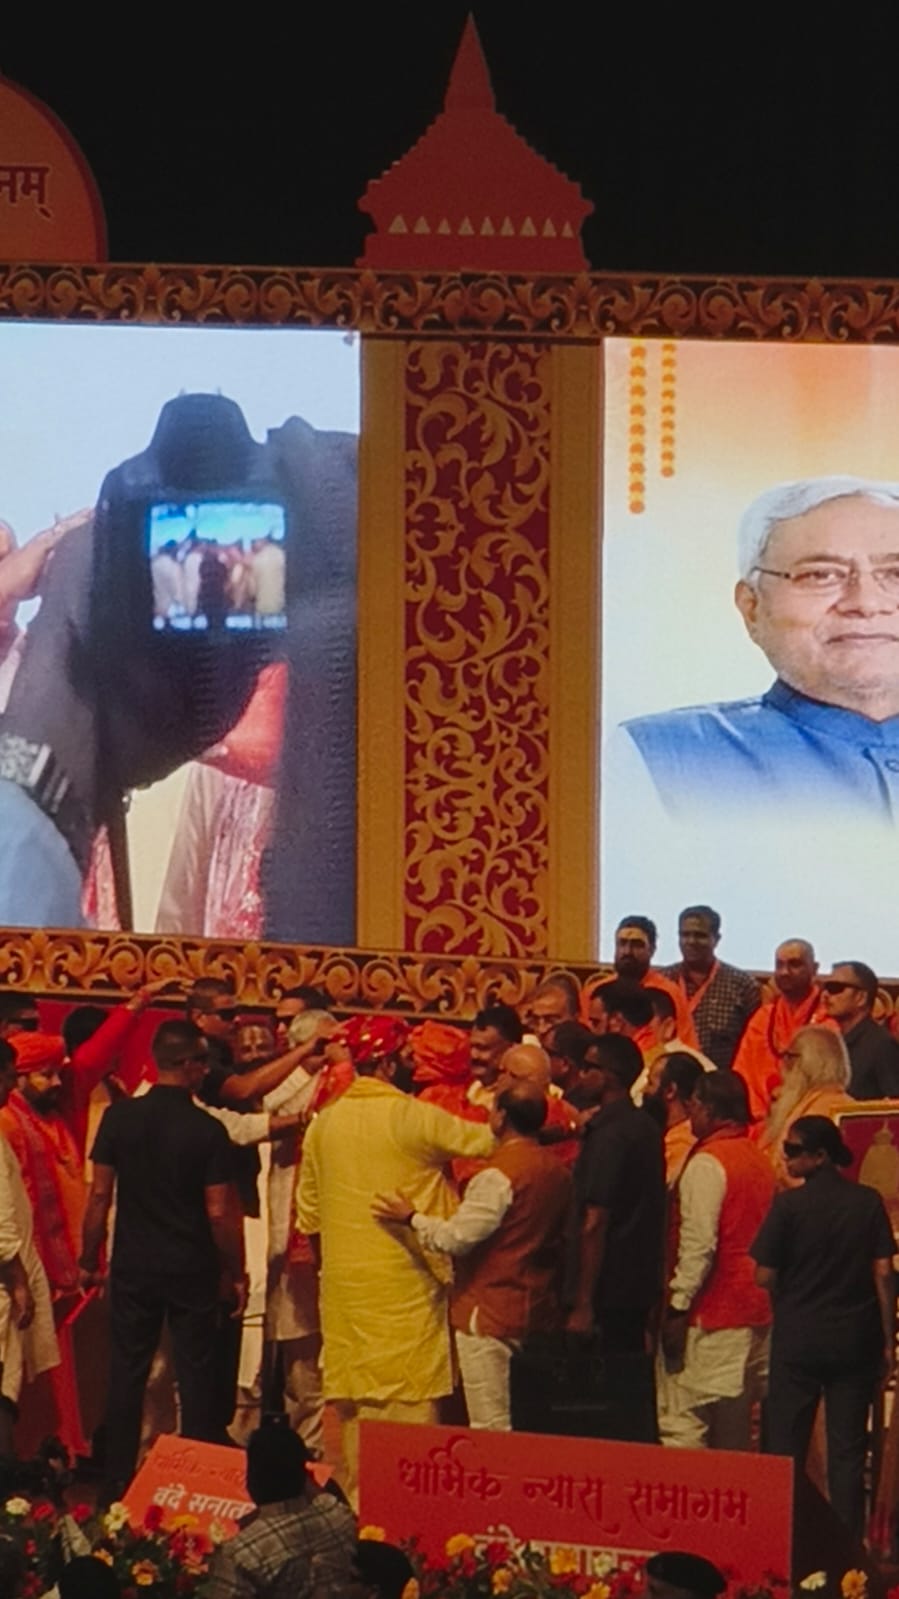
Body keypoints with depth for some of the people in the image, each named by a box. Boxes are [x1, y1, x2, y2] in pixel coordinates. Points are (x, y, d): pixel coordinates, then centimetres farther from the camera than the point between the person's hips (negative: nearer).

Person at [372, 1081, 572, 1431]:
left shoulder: (498, 1175, -17)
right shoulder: (558, 1172, 7)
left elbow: (456, 1237, -18)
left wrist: (411, 1218, -3)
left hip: (493, 1314, -8)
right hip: (541, 1316, 8)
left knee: (491, 1427, -6)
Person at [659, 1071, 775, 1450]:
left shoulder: (707, 1164, -11)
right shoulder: (760, 1161, 13)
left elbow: (698, 1244, -18)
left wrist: (678, 1305, -14)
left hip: (711, 1315, -8)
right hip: (755, 1310, 8)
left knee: (683, 1422, -8)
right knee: (736, 1421, 10)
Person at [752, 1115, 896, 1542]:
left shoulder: (789, 1205, -10)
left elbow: (764, 1277, -8)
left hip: (798, 1338, -2)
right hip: (855, 1341, 2)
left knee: (786, 1444, 6)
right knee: (847, 1450, 5)